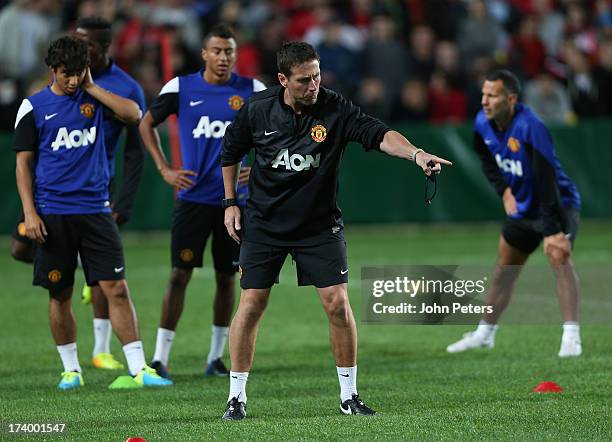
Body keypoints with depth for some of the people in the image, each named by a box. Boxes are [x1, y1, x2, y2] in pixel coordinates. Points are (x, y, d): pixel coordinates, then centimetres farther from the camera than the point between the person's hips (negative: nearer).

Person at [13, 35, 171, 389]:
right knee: (60, 295, 5)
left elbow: (134, 114, -9)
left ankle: (139, 368, -7)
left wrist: (92, 87, -6)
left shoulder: (94, 98, 8)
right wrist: (30, 212, -6)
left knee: (117, 288, -6)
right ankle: (71, 369, 18)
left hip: (95, 210, 1)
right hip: (53, 214, -1)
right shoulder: (34, 107, 2)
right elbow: (24, 162, 3)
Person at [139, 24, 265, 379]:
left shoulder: (251, 91, 0)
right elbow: (147, 125, 10)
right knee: (180, 273, -7)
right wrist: (165, 170, 1)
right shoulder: (180, 88, -2)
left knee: (227, 277, 8)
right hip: (193, 198, -1)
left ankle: (217, 356, 19)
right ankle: (160, 357, -5)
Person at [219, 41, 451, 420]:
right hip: (264, 223, 0)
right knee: (252, 303, -4)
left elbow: (379, 133, -27)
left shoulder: (335, 109, -13)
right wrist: (231, 202, 9)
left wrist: (416, 153, -45)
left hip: (320, 225, 0)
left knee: (337, 302, -7)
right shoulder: (257, 110, -8)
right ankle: (237, 396, 7)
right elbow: (230, 152, 10)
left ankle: (349, 395, 7)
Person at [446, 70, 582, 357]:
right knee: (504, 269, 17)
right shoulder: (483, 124, -9)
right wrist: (504, 190, 1)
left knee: (559, 257, -28)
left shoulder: (530, 128, -32)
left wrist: (552, 230, -40)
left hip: (558, 204, -7)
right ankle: (484, 333, 33)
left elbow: (547, 179, -36)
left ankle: (571, 337, -30)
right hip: (522, 207, 8)